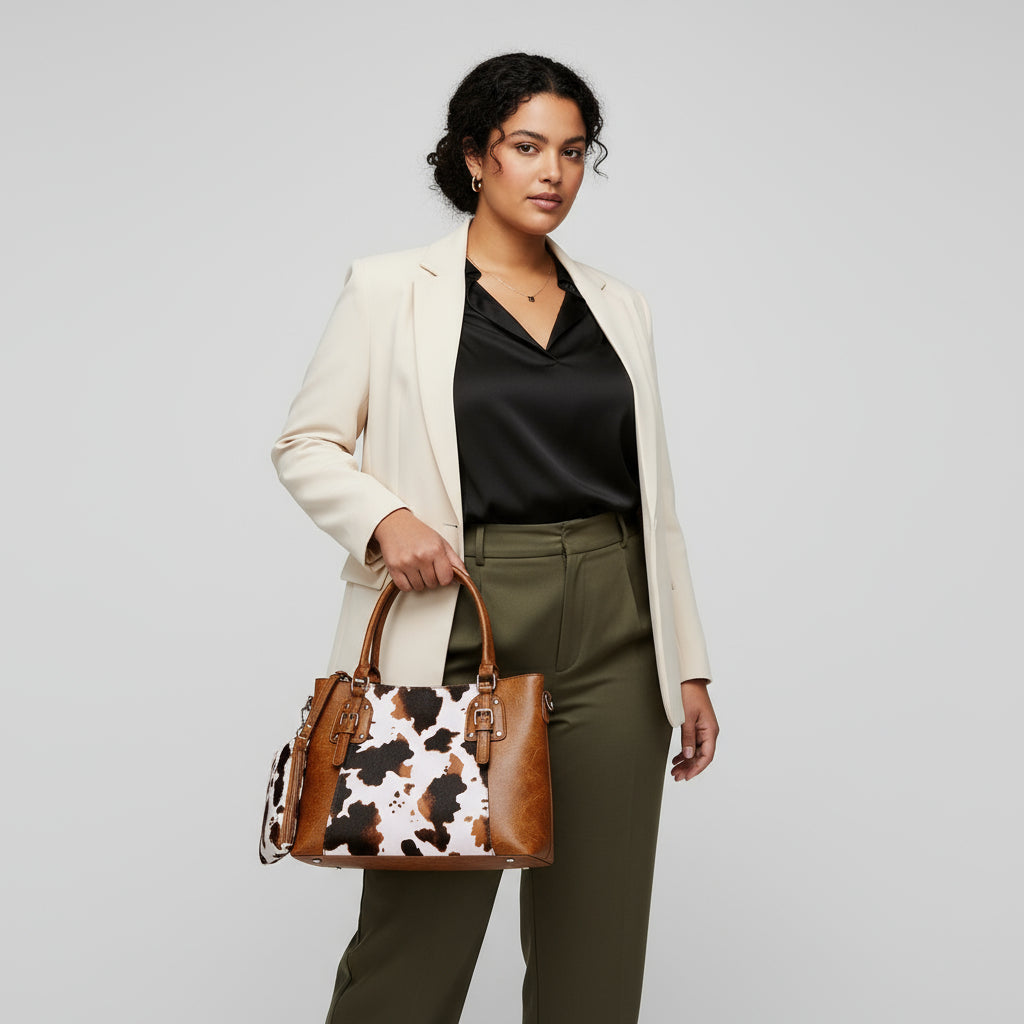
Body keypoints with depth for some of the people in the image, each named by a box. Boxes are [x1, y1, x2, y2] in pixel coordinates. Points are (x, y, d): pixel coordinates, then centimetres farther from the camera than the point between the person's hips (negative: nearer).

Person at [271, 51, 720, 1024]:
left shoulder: (619, 309, 13)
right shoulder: (390, 288, 3)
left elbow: (654, 500, 15)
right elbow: (304, 445, 5)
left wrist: (689, 665, 11)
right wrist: (384, 517, -15)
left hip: (612, 641, 4)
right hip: (458, 631, -3)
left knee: (598, 943, 7)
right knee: (415, 938, -1)